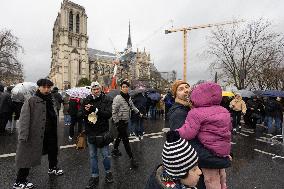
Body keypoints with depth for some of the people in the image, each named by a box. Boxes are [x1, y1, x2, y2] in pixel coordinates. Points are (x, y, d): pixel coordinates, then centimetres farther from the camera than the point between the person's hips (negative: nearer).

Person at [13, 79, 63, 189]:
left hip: (50, 134, 8)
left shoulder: (51, 101, 8)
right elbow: (24, 119, -20)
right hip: (35, 134, -7)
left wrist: (54, 132, 17)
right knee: (28, 157, 2)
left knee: (53, 150, 23)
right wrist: (23, 136, -26)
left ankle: (53, 168, 47)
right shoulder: (31, 101, -14)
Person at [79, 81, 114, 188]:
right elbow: (80, 114, 5)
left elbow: (109, 114, -18)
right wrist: (85, 112, -18)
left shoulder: (106, 100, -7)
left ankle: (108, 172, 34)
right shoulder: (86, 100, 3)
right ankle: (95, 176, 32)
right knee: (92, 156, 15)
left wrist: (95, 110, -27)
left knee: (105, 155, 9)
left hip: (103, 132, -3)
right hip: (90, 132, 3)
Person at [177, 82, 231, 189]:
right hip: (224, 150, 8)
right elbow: (229, 128, 15)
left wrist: (175, 132, -12)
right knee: (221, 175, 28)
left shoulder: (196, 113, -22)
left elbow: (188, 133, -28)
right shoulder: (224, 111, 3)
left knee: (211, 180, 9)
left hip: (209, 152, -8)